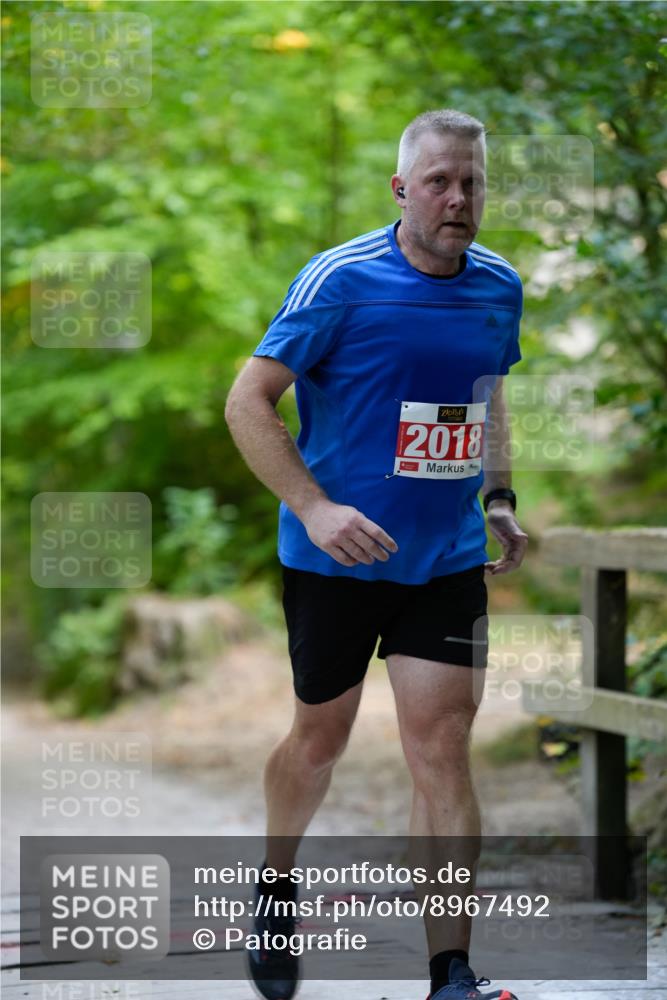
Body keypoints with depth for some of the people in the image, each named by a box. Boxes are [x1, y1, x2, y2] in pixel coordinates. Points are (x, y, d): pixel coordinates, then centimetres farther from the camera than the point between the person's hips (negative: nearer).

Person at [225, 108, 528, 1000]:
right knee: (321, 739, 11)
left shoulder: (499, 286, 2)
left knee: (442, 744, -6)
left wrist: (499, 498, 8)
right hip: (335, 557, -3)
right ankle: (276, 889, 40)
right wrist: (315, 507, -21)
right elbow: (248, 400, -11)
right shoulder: (339, 280, -14)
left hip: (449, 560, 3)